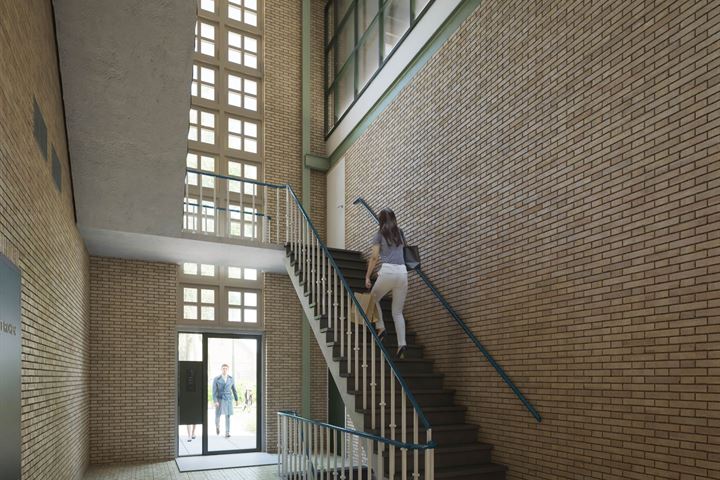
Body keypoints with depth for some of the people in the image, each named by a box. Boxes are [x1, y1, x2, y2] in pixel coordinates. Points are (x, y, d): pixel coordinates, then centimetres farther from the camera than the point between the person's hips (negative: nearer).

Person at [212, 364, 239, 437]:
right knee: (218, 416, 3)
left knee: (227, 416, -6)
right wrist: (215, 401, -22)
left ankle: (227, 433, -3)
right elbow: (214, 391, -12)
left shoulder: (231, 379, 0)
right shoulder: (216, 379, -9)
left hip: (228, 400, 1)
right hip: (219, 400, -1)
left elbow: (234, 389, 10)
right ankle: (217, 426, 37)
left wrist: (236, 400, 13)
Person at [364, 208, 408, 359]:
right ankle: (402, 343, -10)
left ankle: (380, 327, 5)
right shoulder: (400, 233, 18)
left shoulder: (380, 234, 6)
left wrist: (367, 276, 5)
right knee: (398, 311, 7)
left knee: (374, 298, 22)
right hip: (403, 272, 4)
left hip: (388, 271, -4)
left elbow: (374, 257, 0)